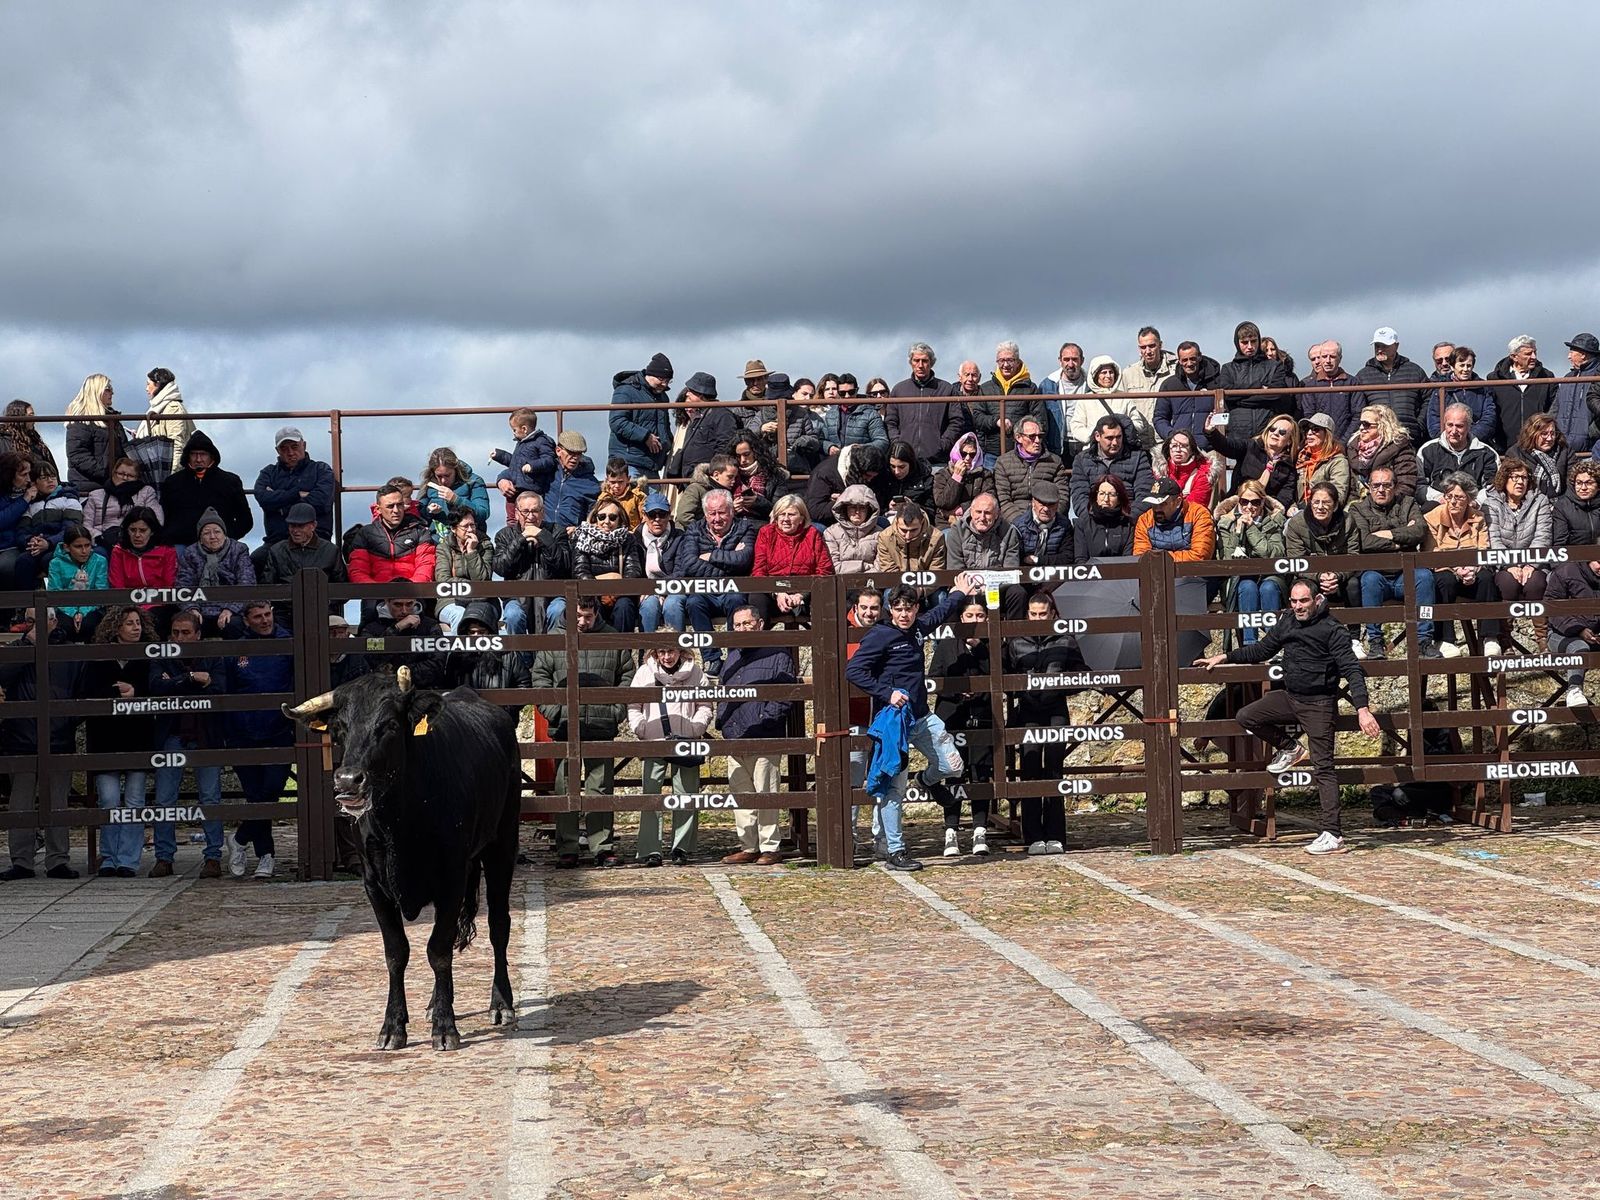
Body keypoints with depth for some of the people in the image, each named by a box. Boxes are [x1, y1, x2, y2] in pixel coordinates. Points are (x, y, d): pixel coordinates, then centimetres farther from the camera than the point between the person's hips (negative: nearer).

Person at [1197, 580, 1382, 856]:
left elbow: (1351, 670, -19)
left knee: (1322, 769, -9)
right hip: (1290, 697, 7)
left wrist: (1362, 709, -29)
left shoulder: (1332, 630, -14)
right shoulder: (1287, 622, 6)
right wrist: (1224, 657, 15)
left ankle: (1333, 835, -9)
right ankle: (1290, 750, 16)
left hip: (1319, 705, -7)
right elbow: (1262, 649, 20)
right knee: (1246, 716, -4)